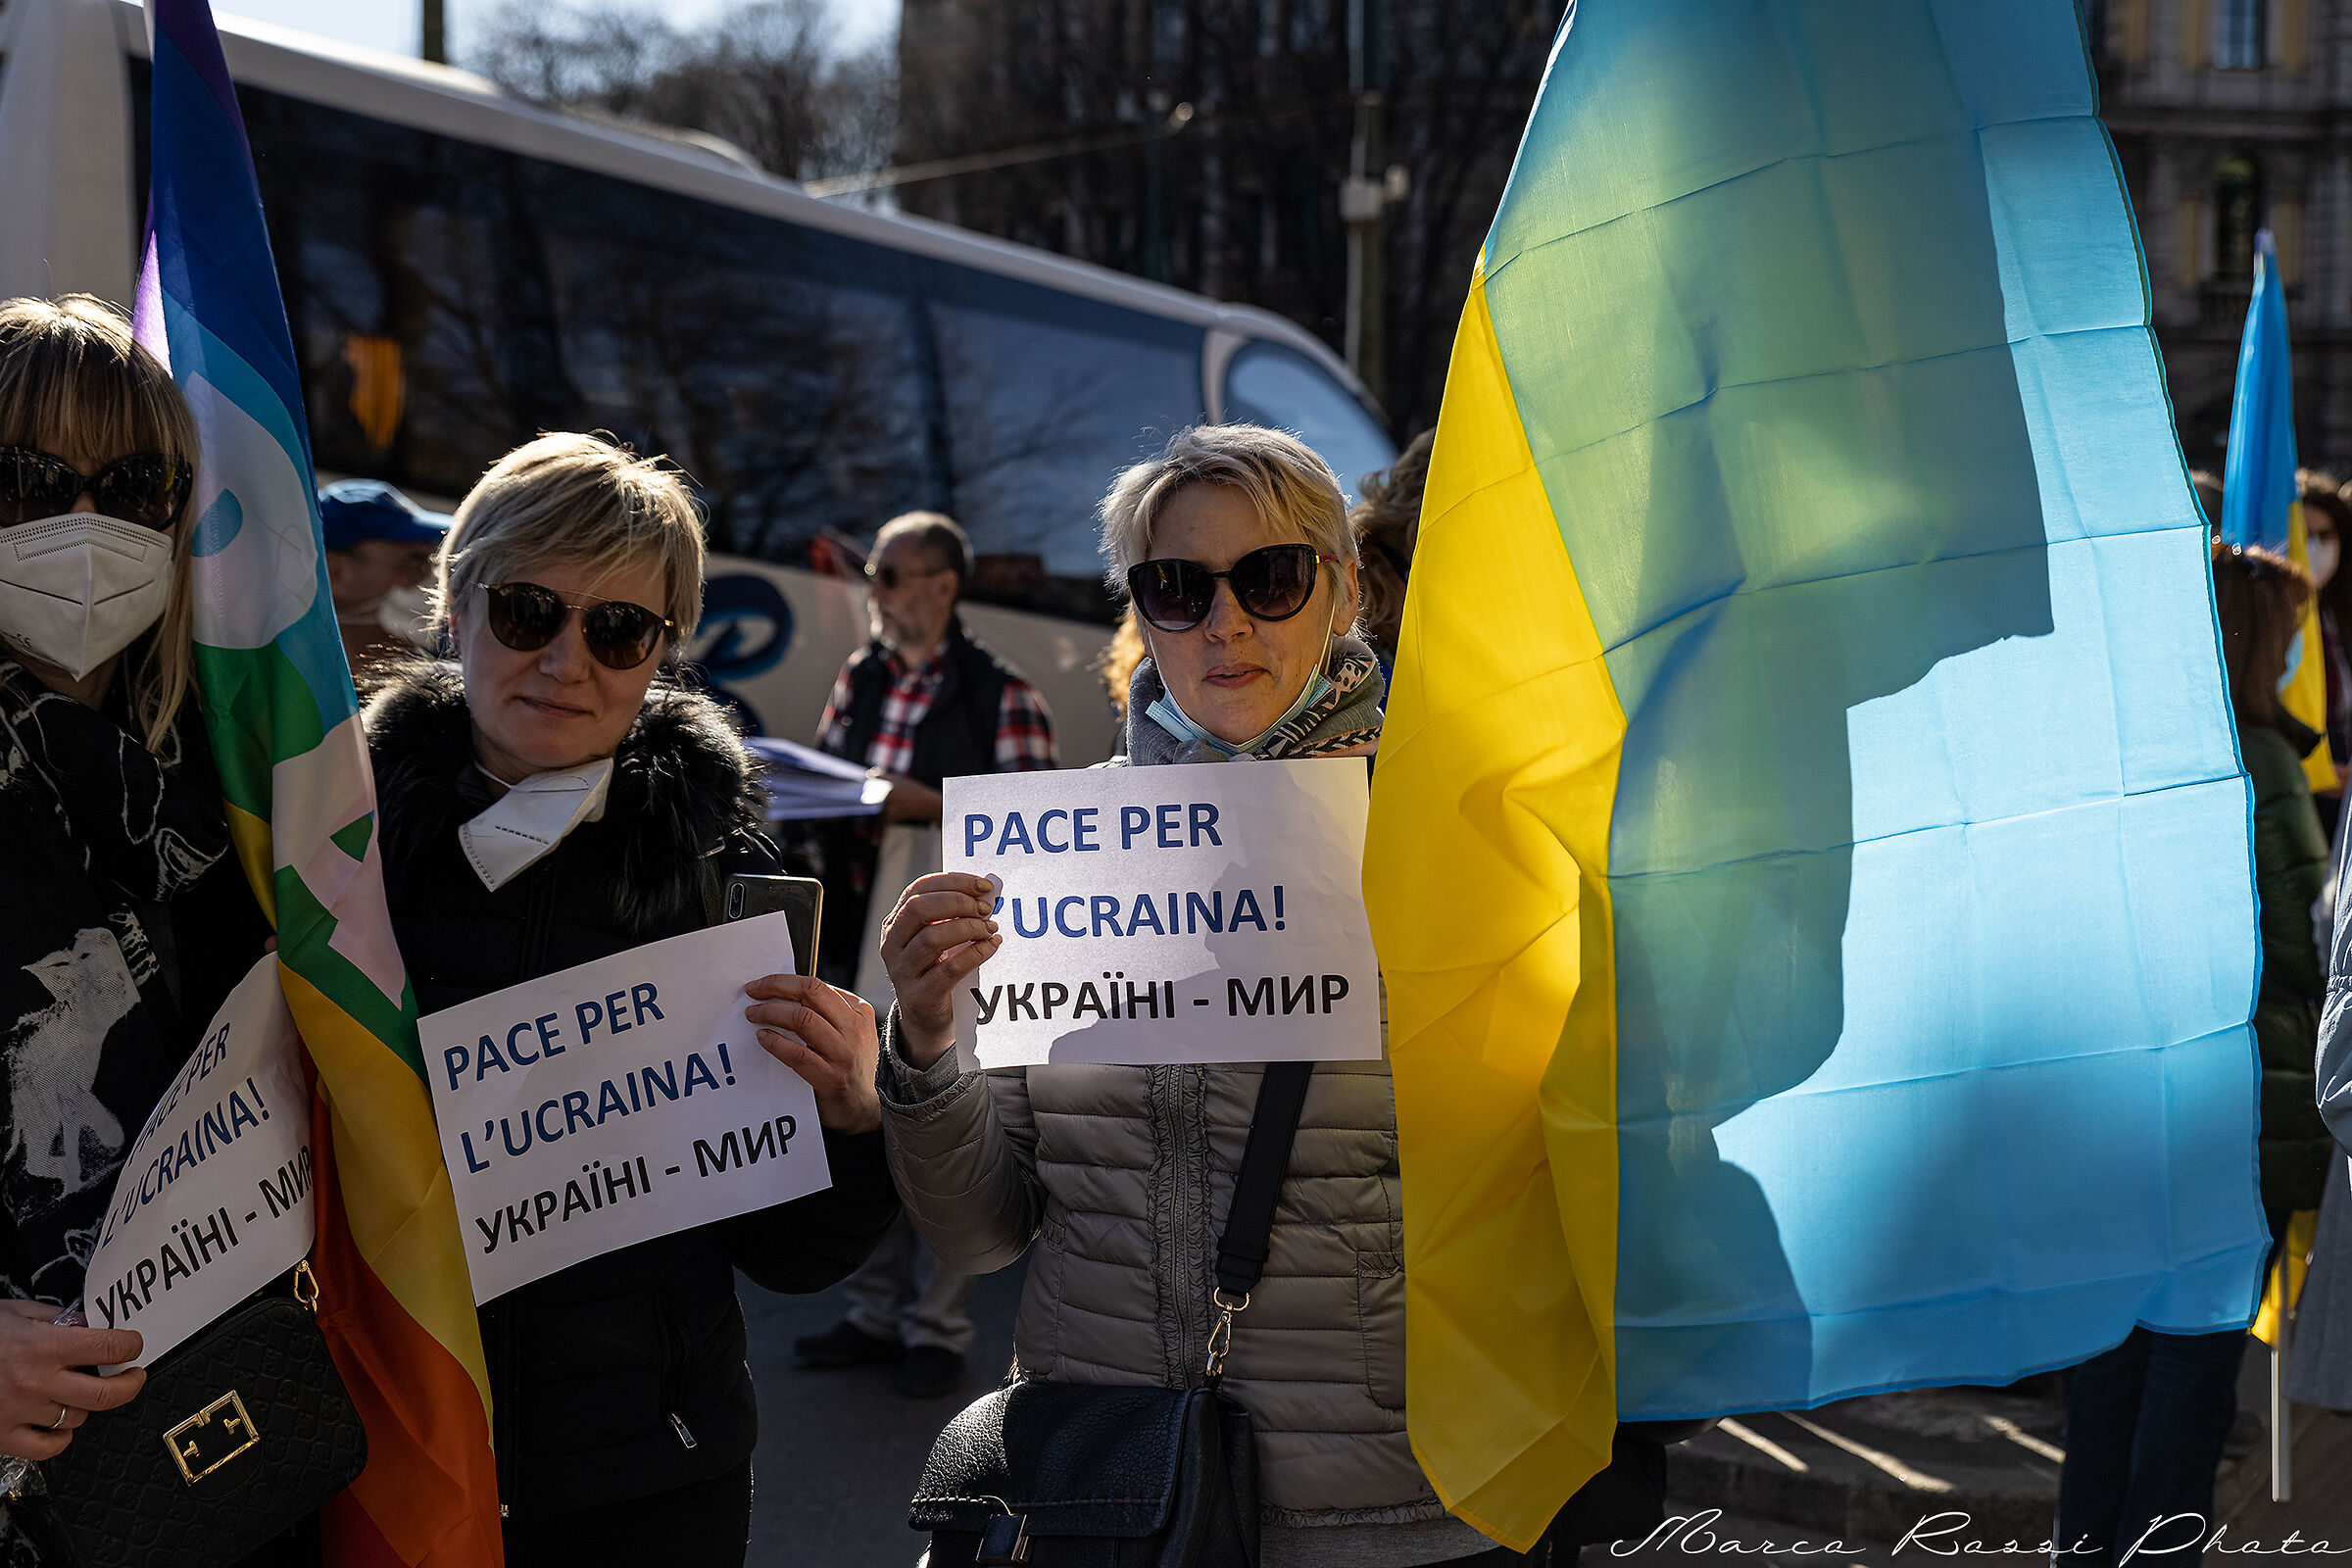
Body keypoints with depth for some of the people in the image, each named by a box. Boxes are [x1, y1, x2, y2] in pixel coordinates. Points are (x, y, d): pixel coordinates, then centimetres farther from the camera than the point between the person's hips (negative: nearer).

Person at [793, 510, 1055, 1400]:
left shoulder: (1000, 694, -6)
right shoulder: (859, 679, 12)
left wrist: (929, 804, -21)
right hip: (865, 934, 6)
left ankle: (938, 1328, 9)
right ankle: (877, 1312, 22)